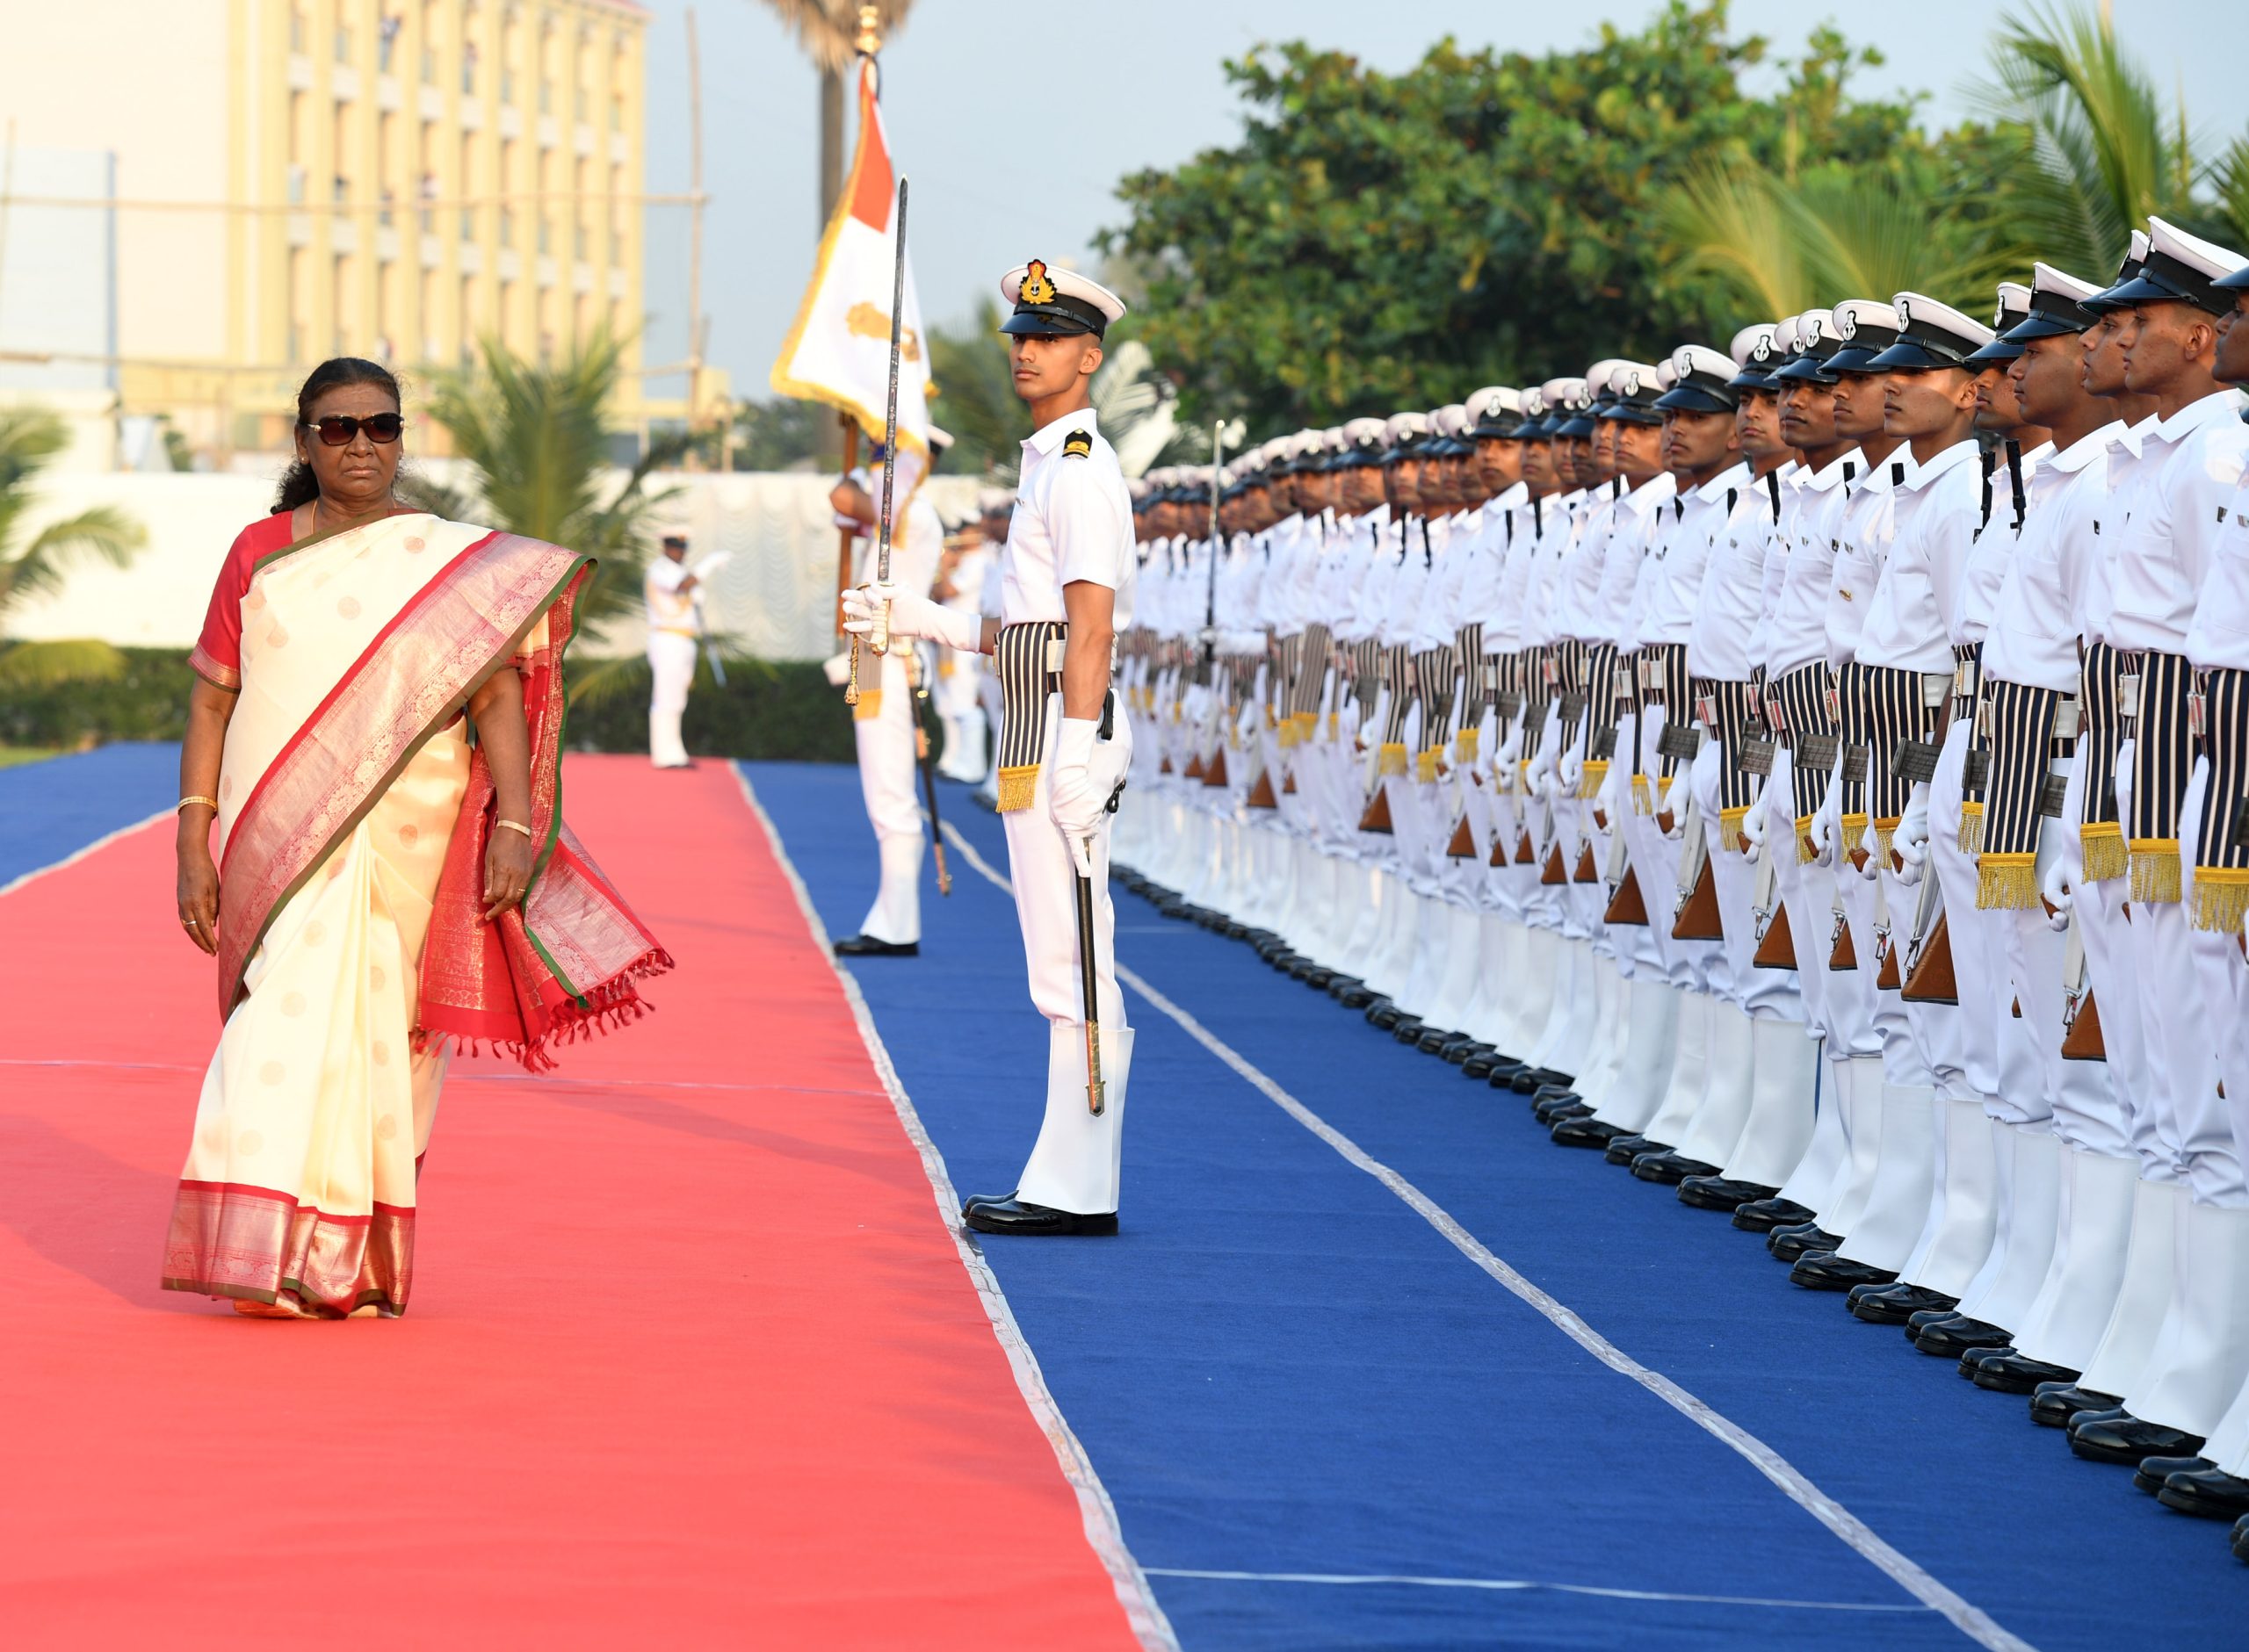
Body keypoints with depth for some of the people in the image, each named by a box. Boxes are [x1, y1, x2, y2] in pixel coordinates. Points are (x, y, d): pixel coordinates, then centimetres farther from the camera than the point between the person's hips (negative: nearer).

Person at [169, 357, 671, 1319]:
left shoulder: (453, 562, 4)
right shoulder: (258, 555, 7)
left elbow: (500, 698, -1)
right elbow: (210, 702, 7)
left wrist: (514, 825, -13)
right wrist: (193, 846, 0)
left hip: (404, 845, 0)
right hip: (278, 846, 0)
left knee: (377, 1043, 4)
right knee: (295, 1029, -11)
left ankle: (357, 1261, 14)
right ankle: (279, 1259, -13)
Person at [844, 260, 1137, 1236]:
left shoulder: (1080, 467, -10)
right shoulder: (1050, 464, 21)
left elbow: (1091, 621, -19)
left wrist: (1077, 754, -26)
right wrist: (922, 620, 24)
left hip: (1060, 736, -11)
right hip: (1035, 742, 11)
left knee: (1073, 970, -9)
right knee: (1062, 972, 11)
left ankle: (1079, 1192, -9)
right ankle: (1066, 1183, 14)